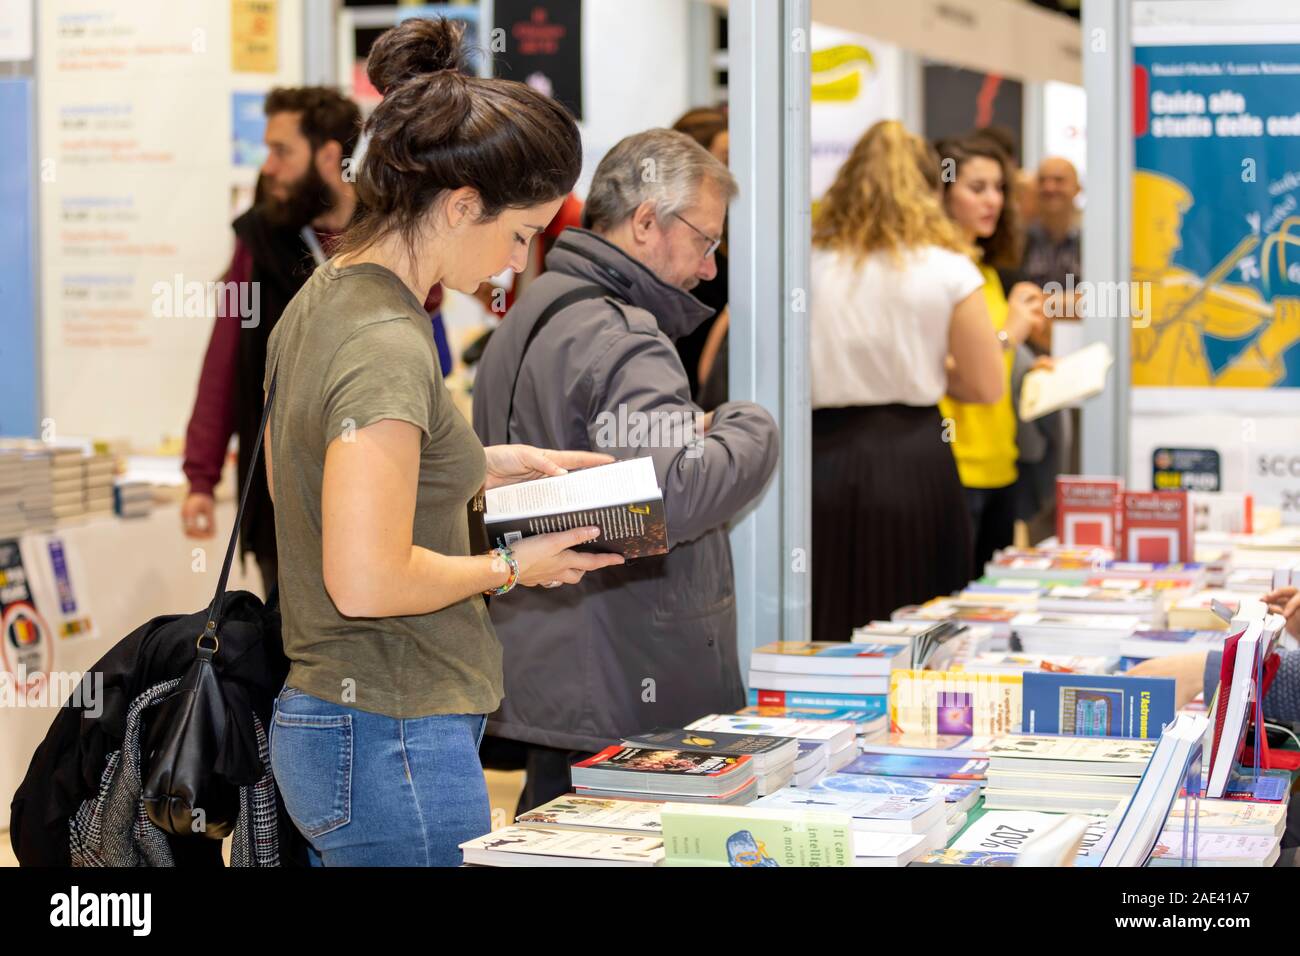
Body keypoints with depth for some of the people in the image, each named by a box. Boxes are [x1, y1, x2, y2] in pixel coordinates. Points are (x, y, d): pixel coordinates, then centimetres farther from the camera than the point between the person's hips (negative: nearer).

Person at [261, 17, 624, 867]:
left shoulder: (322, 298, 9)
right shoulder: (389, 344, -21)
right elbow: (367, 580, -27)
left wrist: (488, 466, 14)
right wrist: (511, 567, -11)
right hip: (395, 740, -10)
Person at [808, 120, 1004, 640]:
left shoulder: (810, 262, 2)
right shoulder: (950, 270, -1)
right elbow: (986, 386, 1)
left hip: (826, 457, 1)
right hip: (913, 459, -1)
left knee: (830, 643, 6)